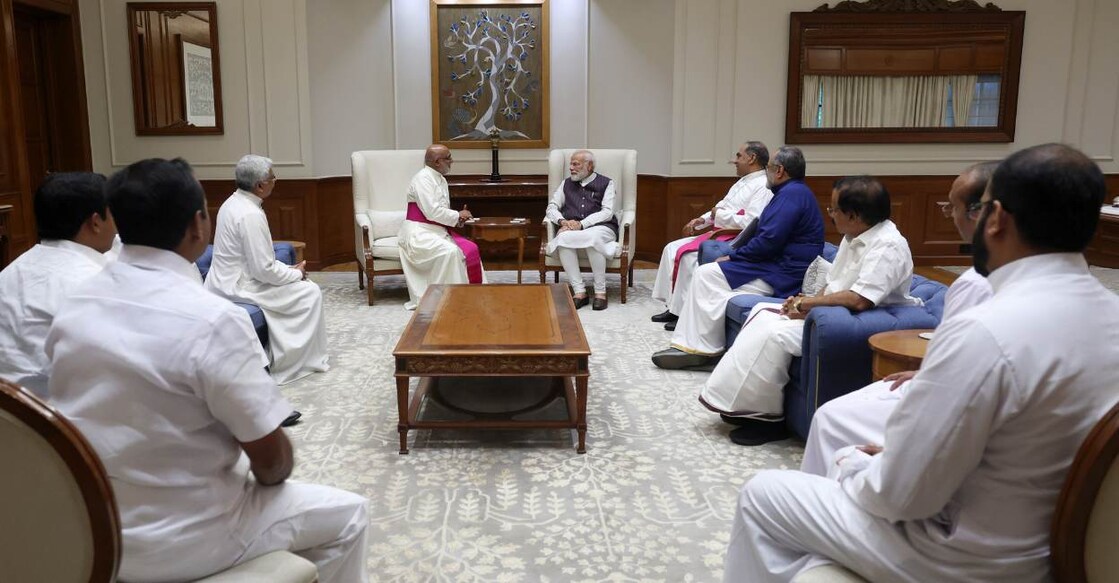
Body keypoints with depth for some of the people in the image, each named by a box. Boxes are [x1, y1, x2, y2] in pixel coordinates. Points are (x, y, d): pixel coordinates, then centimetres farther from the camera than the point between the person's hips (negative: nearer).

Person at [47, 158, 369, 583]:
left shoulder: (73, 308, -3)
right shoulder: (212, 321, -25)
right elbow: (271, 459, -18)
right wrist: (272, 478, 5)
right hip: (175, 543, -7)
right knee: (347, 515, 13)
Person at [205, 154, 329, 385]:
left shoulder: (235, 202, 6)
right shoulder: (250, 215, -24)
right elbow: (264, 270, -23)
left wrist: (289, 269, 9)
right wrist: (296, 273, -7)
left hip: (227, 280, 10)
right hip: (238, 287, -10)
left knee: (296, 279, 20)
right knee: (310, 293, -2)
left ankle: (282, 354, 22)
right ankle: (308, 359, 8)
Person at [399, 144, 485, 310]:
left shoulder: (441, 180, 13)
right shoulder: (423, 178, -14)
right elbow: (431, 212, -23)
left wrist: (458, 218, -3)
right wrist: (457, 216, -11)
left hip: (437, 230, 9)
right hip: (419, 233, -9)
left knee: (470, 249, -8)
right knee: (450, 251, -31)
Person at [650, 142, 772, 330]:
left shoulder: (762, 187, -14)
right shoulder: (743, 182, 18)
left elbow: (750, 223, -25)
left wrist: (719, 214, -13)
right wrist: (701, 220, 8)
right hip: (719, 234, 11)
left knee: (689, 256, -26)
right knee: (672, 248, 3)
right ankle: (672, 306, 3)